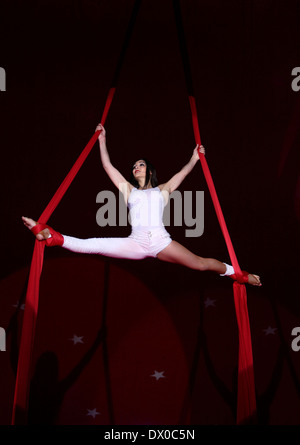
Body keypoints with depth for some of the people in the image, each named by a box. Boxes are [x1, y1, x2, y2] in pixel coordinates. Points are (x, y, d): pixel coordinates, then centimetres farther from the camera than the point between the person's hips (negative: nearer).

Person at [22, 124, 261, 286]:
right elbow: (108, 166, 21)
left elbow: (183, 172, 23)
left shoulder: (162, 190, 21)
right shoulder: (128, 189, 22)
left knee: (201, 264, -5)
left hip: (161, 242, 0)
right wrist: (102, 140, 23)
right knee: (92, 245, -16)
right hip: (136, 243, 0)